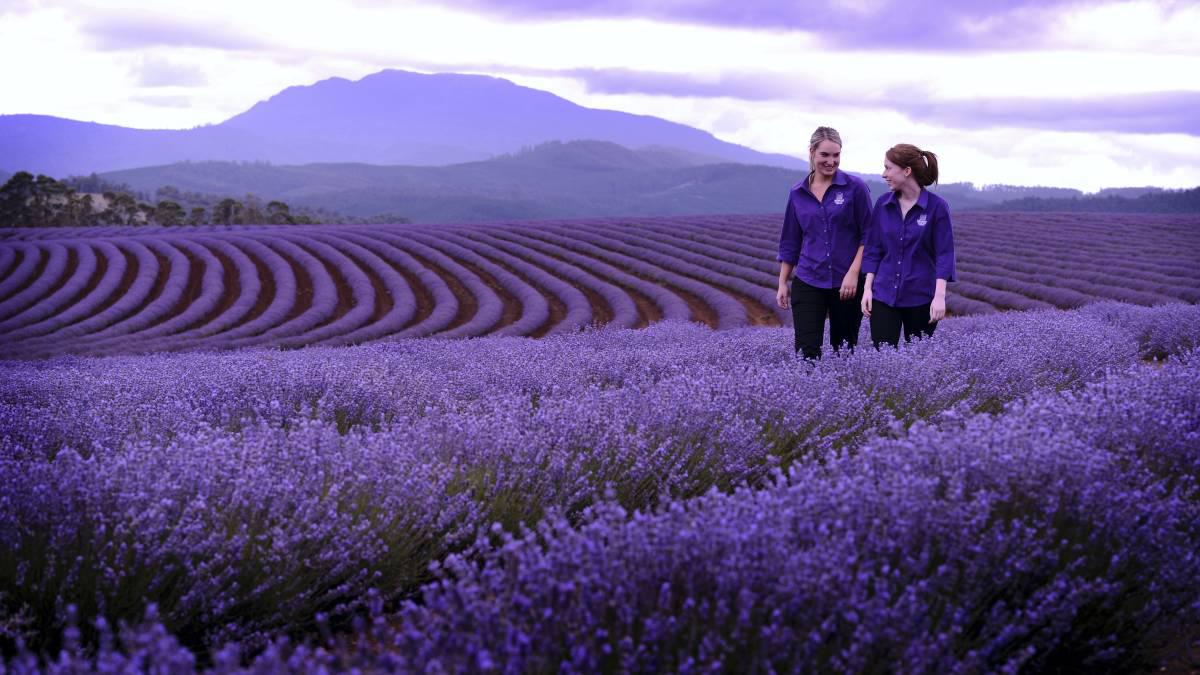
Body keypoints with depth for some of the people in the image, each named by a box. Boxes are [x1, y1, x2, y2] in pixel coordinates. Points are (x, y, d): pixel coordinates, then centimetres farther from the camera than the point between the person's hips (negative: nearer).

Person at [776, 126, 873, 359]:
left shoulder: (855, 187, -3)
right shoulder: (798, 193, 7)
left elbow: (868, 235, -4)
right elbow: (790, 243, 14)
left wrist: (854, 273, -13)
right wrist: (783, 283, 11)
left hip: (847, 284, -2)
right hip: (807, 283, 2)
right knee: (806, 350, -9)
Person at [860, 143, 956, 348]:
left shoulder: (936, 206, -8)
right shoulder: (883, 204, 3)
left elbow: (944, 254, -8)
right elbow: (873, 249, 9)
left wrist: (939, 296, -16)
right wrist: (868, 288, 3)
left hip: (921, 298, -2)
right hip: (884, 295, 3)